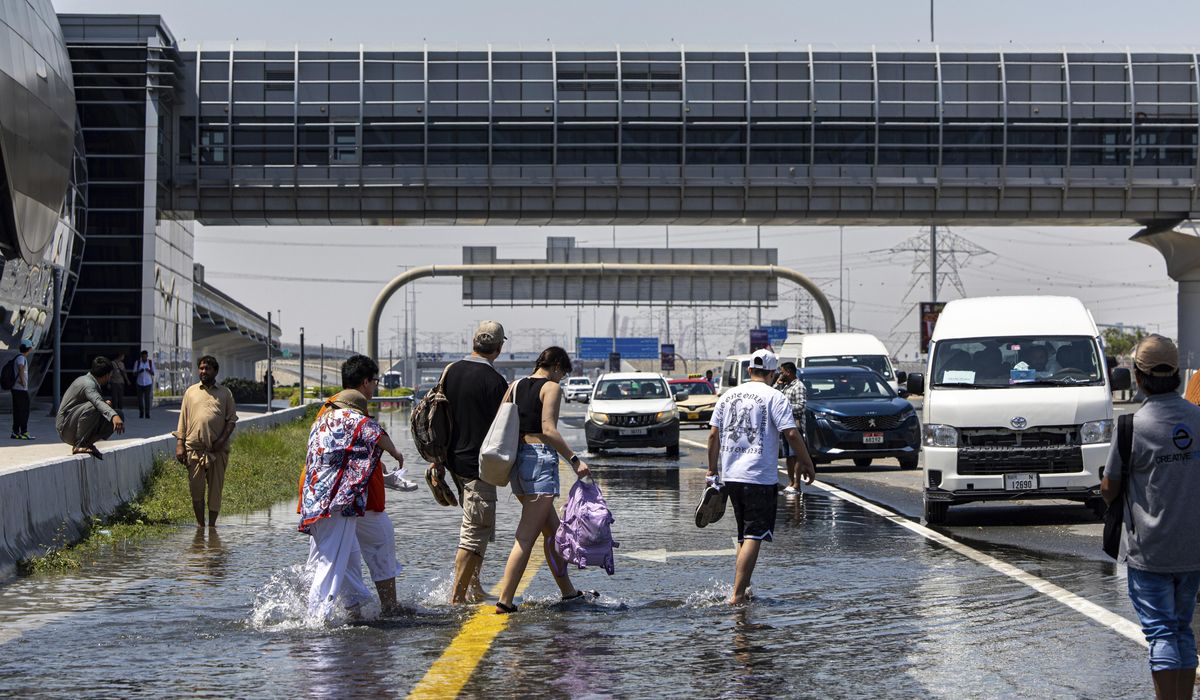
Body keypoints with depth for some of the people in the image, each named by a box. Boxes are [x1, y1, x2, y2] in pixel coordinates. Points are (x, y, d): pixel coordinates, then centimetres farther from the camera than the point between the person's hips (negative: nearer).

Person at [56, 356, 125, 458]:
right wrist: (113, 416, -55)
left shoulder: (90, 381, 13)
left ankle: (87, 442, 0)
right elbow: (98, 402, -40)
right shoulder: (88, 384, -18)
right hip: (66, 428, -9)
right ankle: (79, 446, -23)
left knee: (118, 415, -2)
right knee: (91, 407, -37)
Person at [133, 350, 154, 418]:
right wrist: (139, 372, -16)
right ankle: (141, 413, 14)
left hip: (148, 383, -1)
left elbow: (153, 373, 6)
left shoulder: (151, 362, 2)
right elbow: (134, 373, 4)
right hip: (140, 383, 1)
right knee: (140, 399, 1)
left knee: (147, 398, -10)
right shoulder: (137, 363, 3)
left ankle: (147, 414, -7)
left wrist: (149, 371, -16)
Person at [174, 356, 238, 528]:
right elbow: (183, 420, 8)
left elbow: (232, 419, 5)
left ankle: (212, 525, 10)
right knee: (196, 488, 1)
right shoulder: (191, 391, 10)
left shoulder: (225, 393, 8)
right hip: (194, 448, 1)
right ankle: (200, 524, 11)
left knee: (215, 488, 2)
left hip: (217, 449, 0)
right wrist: (180, 444, 0)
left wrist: (222, 440, -9)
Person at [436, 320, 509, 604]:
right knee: (475, 533, -2)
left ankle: (473, 587, 23)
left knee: (475, 527, 21)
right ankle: (457, 597, -3)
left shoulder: (451, 371, 6)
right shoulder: (494, 381, -15)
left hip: (454, 460, 8)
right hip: (479, 464, -8)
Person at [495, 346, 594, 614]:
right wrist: (574, 459, -18)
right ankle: (505, 601, -13)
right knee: (526, 537, -8)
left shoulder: (515, 386, 15)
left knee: (553, 530, 18)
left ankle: (568, 591, 26)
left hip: (517, 458, 8)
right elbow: (548, 429, -17)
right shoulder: (552, 388, -5)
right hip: (541, 459, -8)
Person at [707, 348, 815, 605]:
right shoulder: (774, 397, -6)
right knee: (754, 537, -6)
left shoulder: (728, 395, 11)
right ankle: (737, 595, -13)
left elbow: (713, 434, 10)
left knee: (744, 536, 19)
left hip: (730, 475, 6)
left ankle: (744, 587, 24)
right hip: (760, 478, -6)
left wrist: (712, 471, 16)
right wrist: (807, 464, -3)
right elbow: (791, 433, -13)